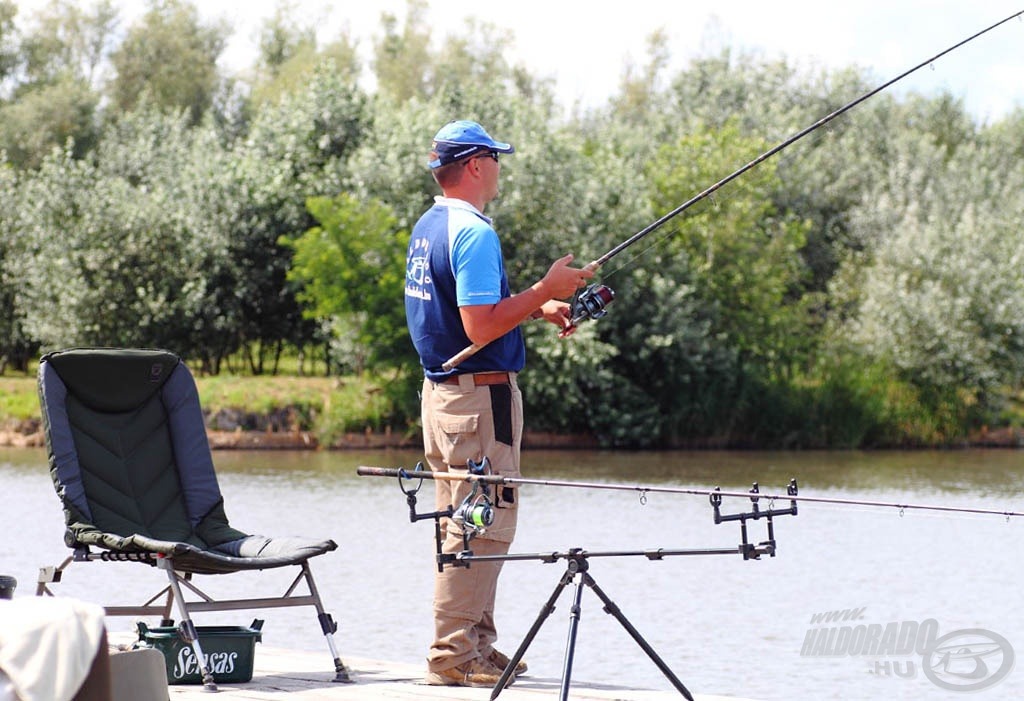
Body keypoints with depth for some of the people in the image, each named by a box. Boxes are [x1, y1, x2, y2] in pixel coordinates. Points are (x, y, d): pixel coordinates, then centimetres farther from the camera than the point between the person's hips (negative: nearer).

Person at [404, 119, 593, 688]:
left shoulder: (427, 227, 14)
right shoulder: (473, 230, -17)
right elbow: (480, 328, -23)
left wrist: (536, 307, 15)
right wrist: (544, 290, -15)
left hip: (439, 390, 10)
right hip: (479, 394, -10)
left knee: (463, 526, 14)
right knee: (483, 528, -7)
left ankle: (476, 645, 19)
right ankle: (454, 656, -7)